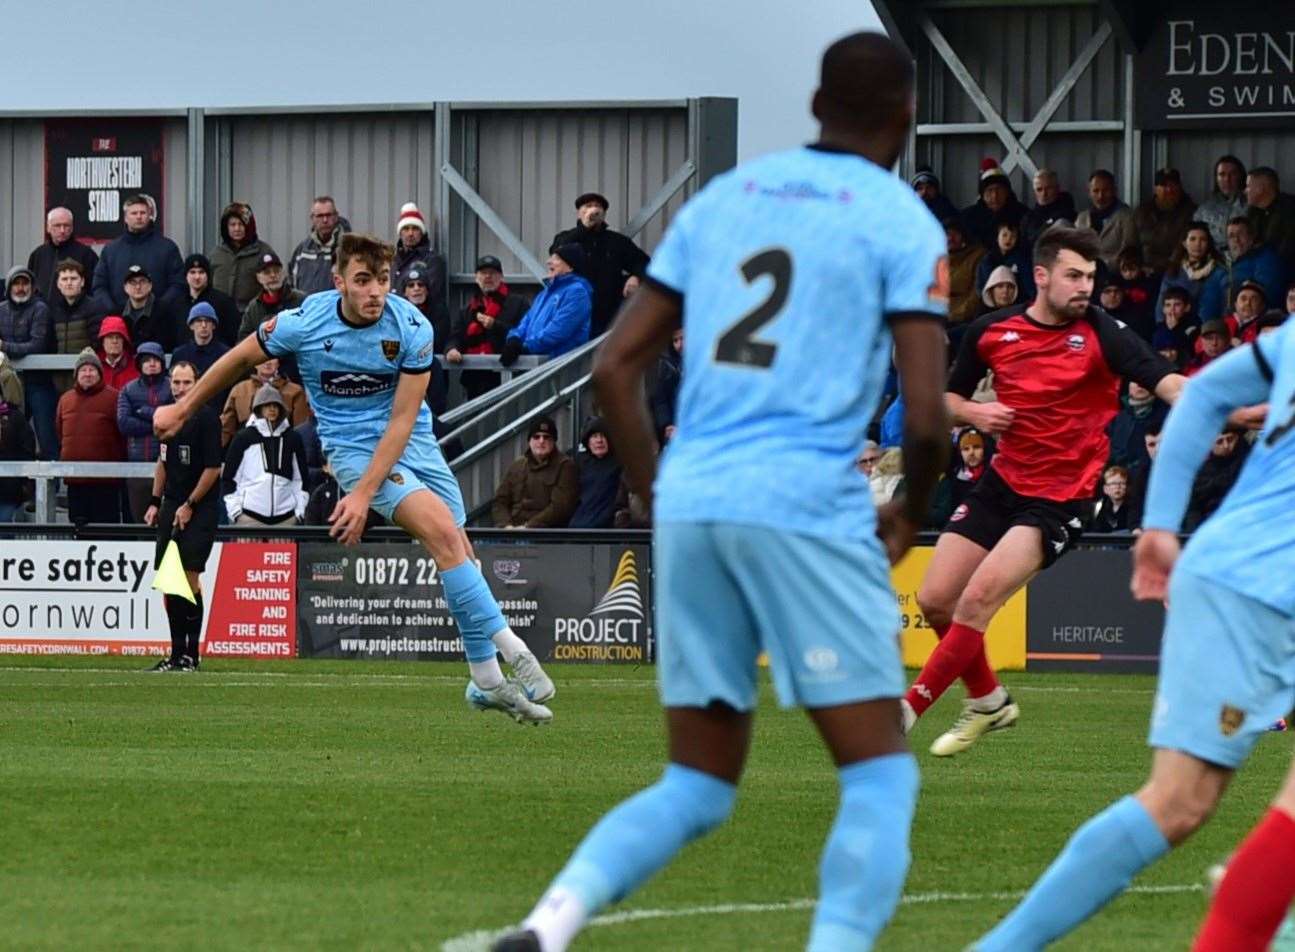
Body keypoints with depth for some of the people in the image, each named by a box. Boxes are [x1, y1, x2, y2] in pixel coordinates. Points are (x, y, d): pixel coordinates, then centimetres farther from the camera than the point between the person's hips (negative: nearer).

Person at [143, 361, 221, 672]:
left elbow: (213, 468, -12)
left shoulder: (206, 418, -10)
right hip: (171, 506, 8)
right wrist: (155, 502, 17)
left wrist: (189, 505, -11)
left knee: (189, 575, -13)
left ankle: (191, 654, -10)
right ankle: (177, 652, 13)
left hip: (200, 509, -8)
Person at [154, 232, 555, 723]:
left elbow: (402, 419, -16)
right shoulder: (304, 323, -16)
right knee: (442, 530, -23)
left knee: (460, 551, -1)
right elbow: (241, 357, 2)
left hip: (411, 441, 3)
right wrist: (182, 410, 12)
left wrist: (364, 492, -24)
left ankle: (487, 681, 14)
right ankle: (511, 650, -23)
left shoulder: (412, 328, -15)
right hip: (352, 444, -3)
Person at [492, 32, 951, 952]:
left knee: (696, 788, 12)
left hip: (691, 505, 5)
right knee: (881, 774, 4)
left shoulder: (724, 196, 16)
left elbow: (615, 367, 15)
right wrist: (911, 516, 12)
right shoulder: (902, 223, 1)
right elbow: (926, 416, -7)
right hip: (808, 509, -5)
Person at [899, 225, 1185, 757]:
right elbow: (950, 398, 14)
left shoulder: (1100, 334, -12)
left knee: (977, 601, -17)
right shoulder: (991, 331, 0)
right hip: (1003, 482, 5)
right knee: (935, 600, 4)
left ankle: (906, 711, -3)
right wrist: (973, 413, -9)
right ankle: (988, 702, 28)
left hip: (1061, 499, -5)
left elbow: (1165, 381, -26)